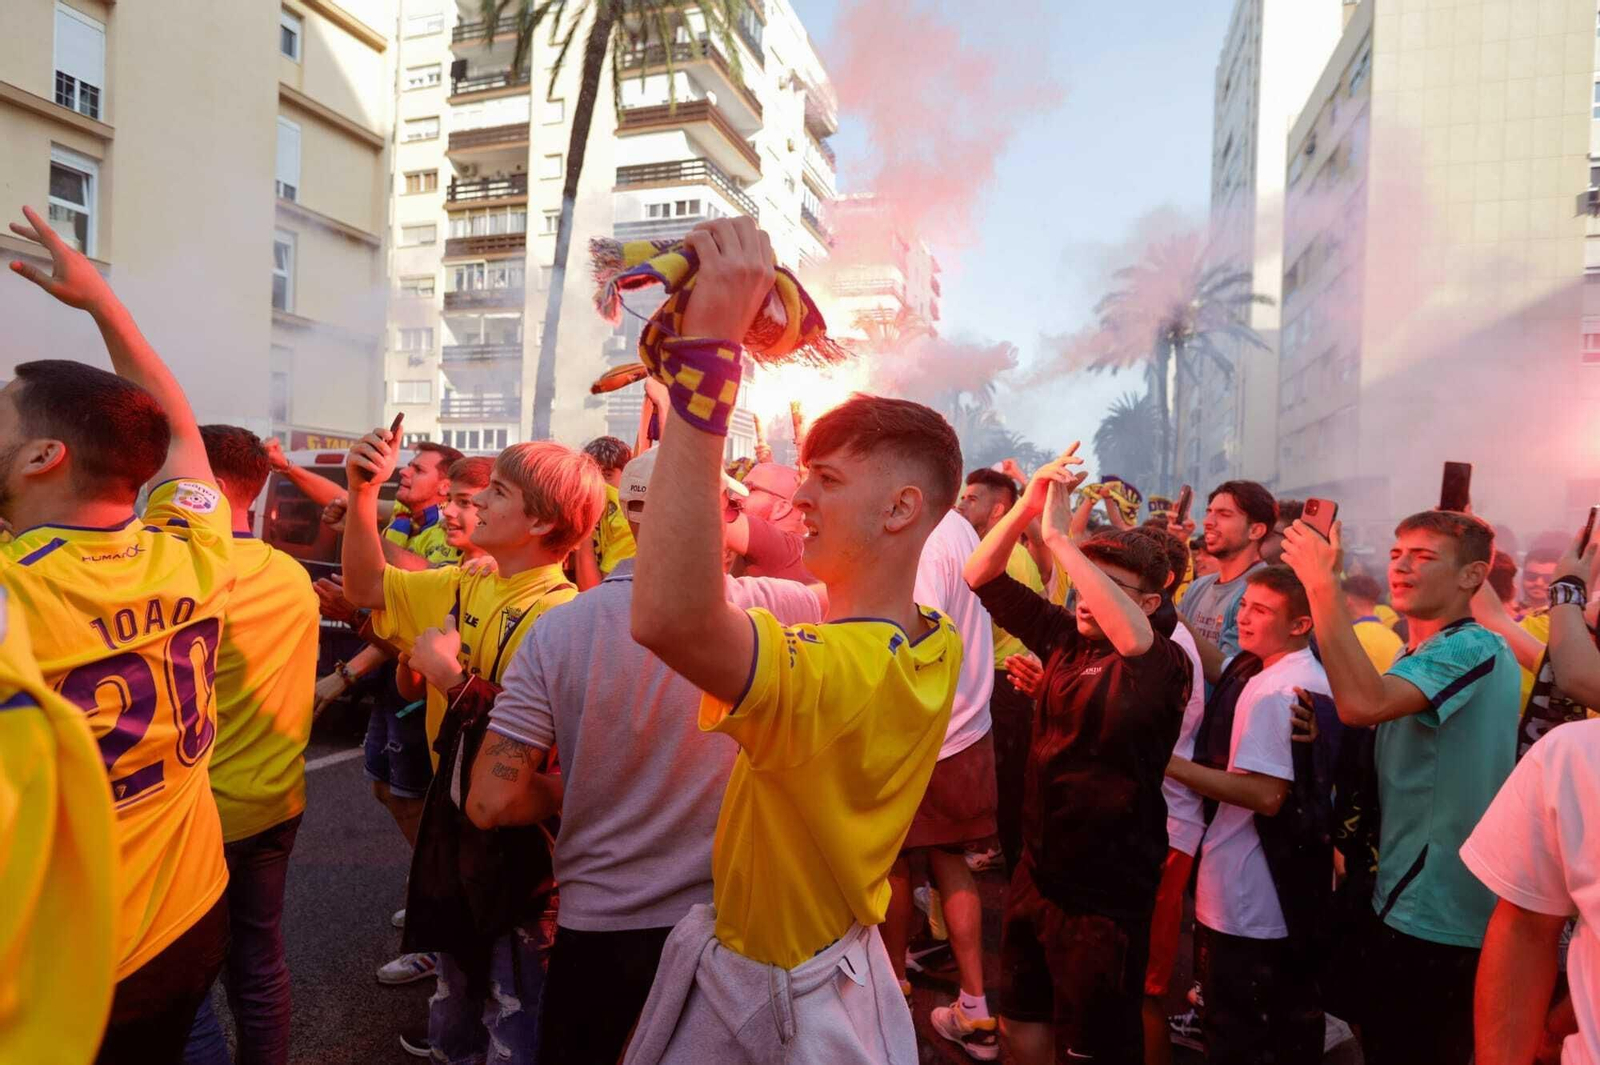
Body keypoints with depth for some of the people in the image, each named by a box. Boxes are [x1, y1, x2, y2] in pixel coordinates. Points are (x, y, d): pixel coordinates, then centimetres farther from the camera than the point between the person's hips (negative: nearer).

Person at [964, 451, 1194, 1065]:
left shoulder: (1167, 663, -16)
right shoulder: (1066, 638, 0)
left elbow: (1134, 640, -41)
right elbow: (982, 577, 0)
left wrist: (1059, 536, -37)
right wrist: (1029, 503, -16)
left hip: (1106, 892, -6)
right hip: (1038, 870, 6)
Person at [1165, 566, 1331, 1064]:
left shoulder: (1271, 691, -23)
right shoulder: (1320, 680, 8)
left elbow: (1266, 795, -27)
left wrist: (1172, 764, -24)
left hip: (1250, 897, -9)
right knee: (1295, 1024, 23)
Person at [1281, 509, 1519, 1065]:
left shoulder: (1474, 649, -19)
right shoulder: (1418, 656, 12)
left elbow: (1363, 704, -36)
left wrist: (1321, 582, -32)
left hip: (1435, 914, -9)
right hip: (1405, 897, 9)